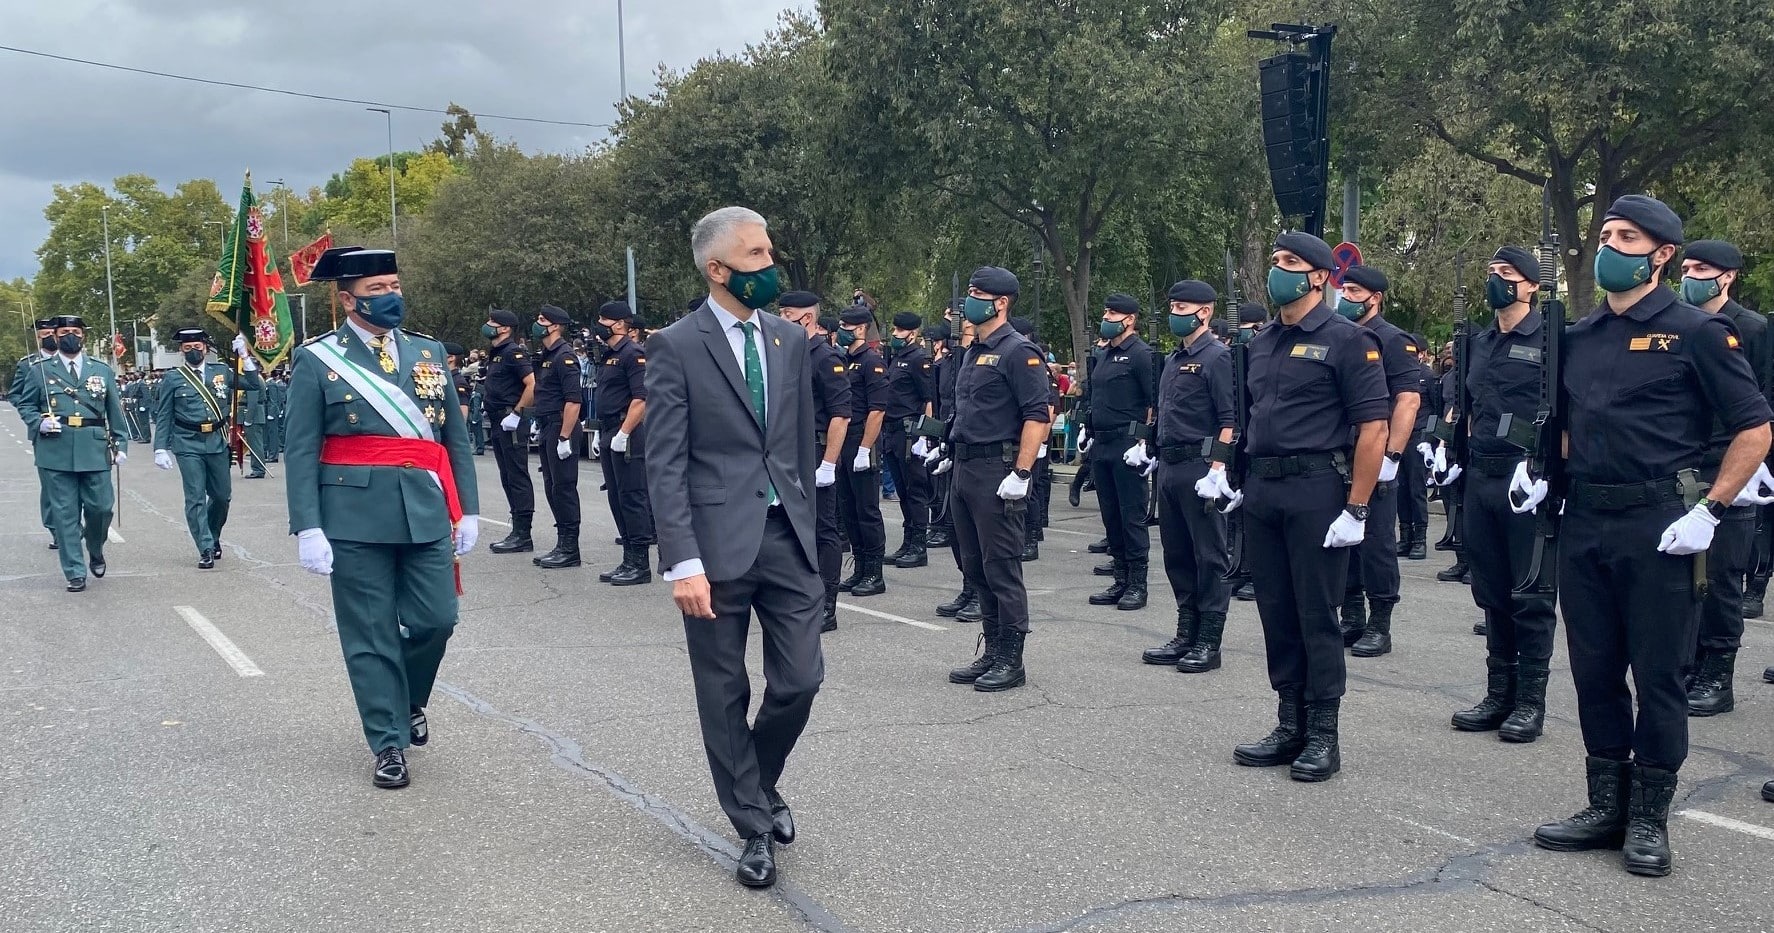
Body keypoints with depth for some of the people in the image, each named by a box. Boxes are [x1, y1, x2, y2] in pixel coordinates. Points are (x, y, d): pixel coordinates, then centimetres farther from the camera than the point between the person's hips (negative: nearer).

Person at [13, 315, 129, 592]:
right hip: (56, 451, -1)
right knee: (65, 513, 0)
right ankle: (75, 573, 6)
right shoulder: (40, 371, 8)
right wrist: (39, 422, -7)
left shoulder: (102, 371, 11)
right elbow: (25, 405, 13)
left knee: (101, 506, -1)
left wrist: (121, 445, 4)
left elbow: (115, 411, 11)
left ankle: (96, 552, 30)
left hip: (95, 450, 1)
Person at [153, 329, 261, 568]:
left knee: (222, 495, 10)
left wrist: (245, 357, -4)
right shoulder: (174, 379, 2)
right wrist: (161, 448, -2)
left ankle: (213, 537, 35)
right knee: (195, 498, -3)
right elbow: (163, 417, 3)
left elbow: (254, 384, 7)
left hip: (217, 442, 2)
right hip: (188, 445, -2)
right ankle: (206, 550, 2)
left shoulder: (222, 371, 8)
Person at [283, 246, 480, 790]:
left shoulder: (428, 353, 11)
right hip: (357, 514, -3)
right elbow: (301, 451, -4)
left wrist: (467, 509, 8)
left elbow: (456, 437, 13)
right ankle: (388, 744, 16)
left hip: (426, 512, 3)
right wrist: (307, 527, -11)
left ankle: (410, 702, 32)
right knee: (370, 636, 3)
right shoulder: (317, 360, 0)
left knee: (436, 620, 2)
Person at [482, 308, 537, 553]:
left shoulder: (513, 352, -12)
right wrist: (492, 413, 18)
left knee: (517, 477, -7)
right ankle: (517, 532, 17)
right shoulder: (495, 354, 18)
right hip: (499, 423, 10)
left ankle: (522, 535, -6)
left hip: (512, 424, -10)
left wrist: (516, 414, -21)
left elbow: (532, 385, -21)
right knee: (507, 478, 12)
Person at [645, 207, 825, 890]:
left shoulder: (791, 341, 10)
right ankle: (754, 827, 22)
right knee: (725, 695, 6)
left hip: (786, 537, 4)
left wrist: (807, 529, 13)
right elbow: (666, 465, -10)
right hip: (717, 544, -4)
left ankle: (760, 782, 32)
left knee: (800, 680, 3)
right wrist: (683, 563, -16)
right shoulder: (676, 346, -6)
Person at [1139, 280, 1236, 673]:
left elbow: (1229, 419, -15)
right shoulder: (1173, 360, 17)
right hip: (1170, 466, 9)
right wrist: (1157, 457, 18)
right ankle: (1186, 636, 21)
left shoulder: (1216, 357, -9)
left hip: (1200, 466, -9)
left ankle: (1209, 643, 4)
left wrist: (1217, 469, -21)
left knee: (1209, 555, -2)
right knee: (1176, 554, 13)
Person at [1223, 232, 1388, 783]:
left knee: (1316, 616, -1)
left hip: (1316, 493, -7)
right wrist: (1239, 480, 12)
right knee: (1277, 614, 10)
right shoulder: (1261, 343, 15)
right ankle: (1290, 727, 20)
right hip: (1261, 494, 7)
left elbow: (1373, 427, -12)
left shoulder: (1346, 340, -7)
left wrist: (1356, 510, -16)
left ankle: (1323, 737, 8)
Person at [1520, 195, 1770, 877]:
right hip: (1582, 520, 6)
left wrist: (1709, 513, -13)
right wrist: (1539, 469, 7)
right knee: (1594, 669, 10)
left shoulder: (1694, 331, -5)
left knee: (1658, 673, 2)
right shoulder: (1580, 336, 12)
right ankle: (1607, 807, 22)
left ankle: (1649, 819, 14)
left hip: (1657, 526, -6)